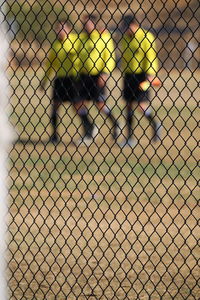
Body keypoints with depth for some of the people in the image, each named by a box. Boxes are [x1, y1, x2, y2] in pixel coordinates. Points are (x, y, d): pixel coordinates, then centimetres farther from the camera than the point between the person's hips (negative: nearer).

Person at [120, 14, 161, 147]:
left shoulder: (146, 37, -10)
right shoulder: (125, 38, 11)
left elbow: (151, 56, -14)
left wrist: (151, 74, -21)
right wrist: (124, 73, 21)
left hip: (141, 75, -7)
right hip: (128, 75, 7)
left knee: (140, 103, -12)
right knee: (129, 104, 5)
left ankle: (155, 124, 14)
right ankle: (130, 138, 8)